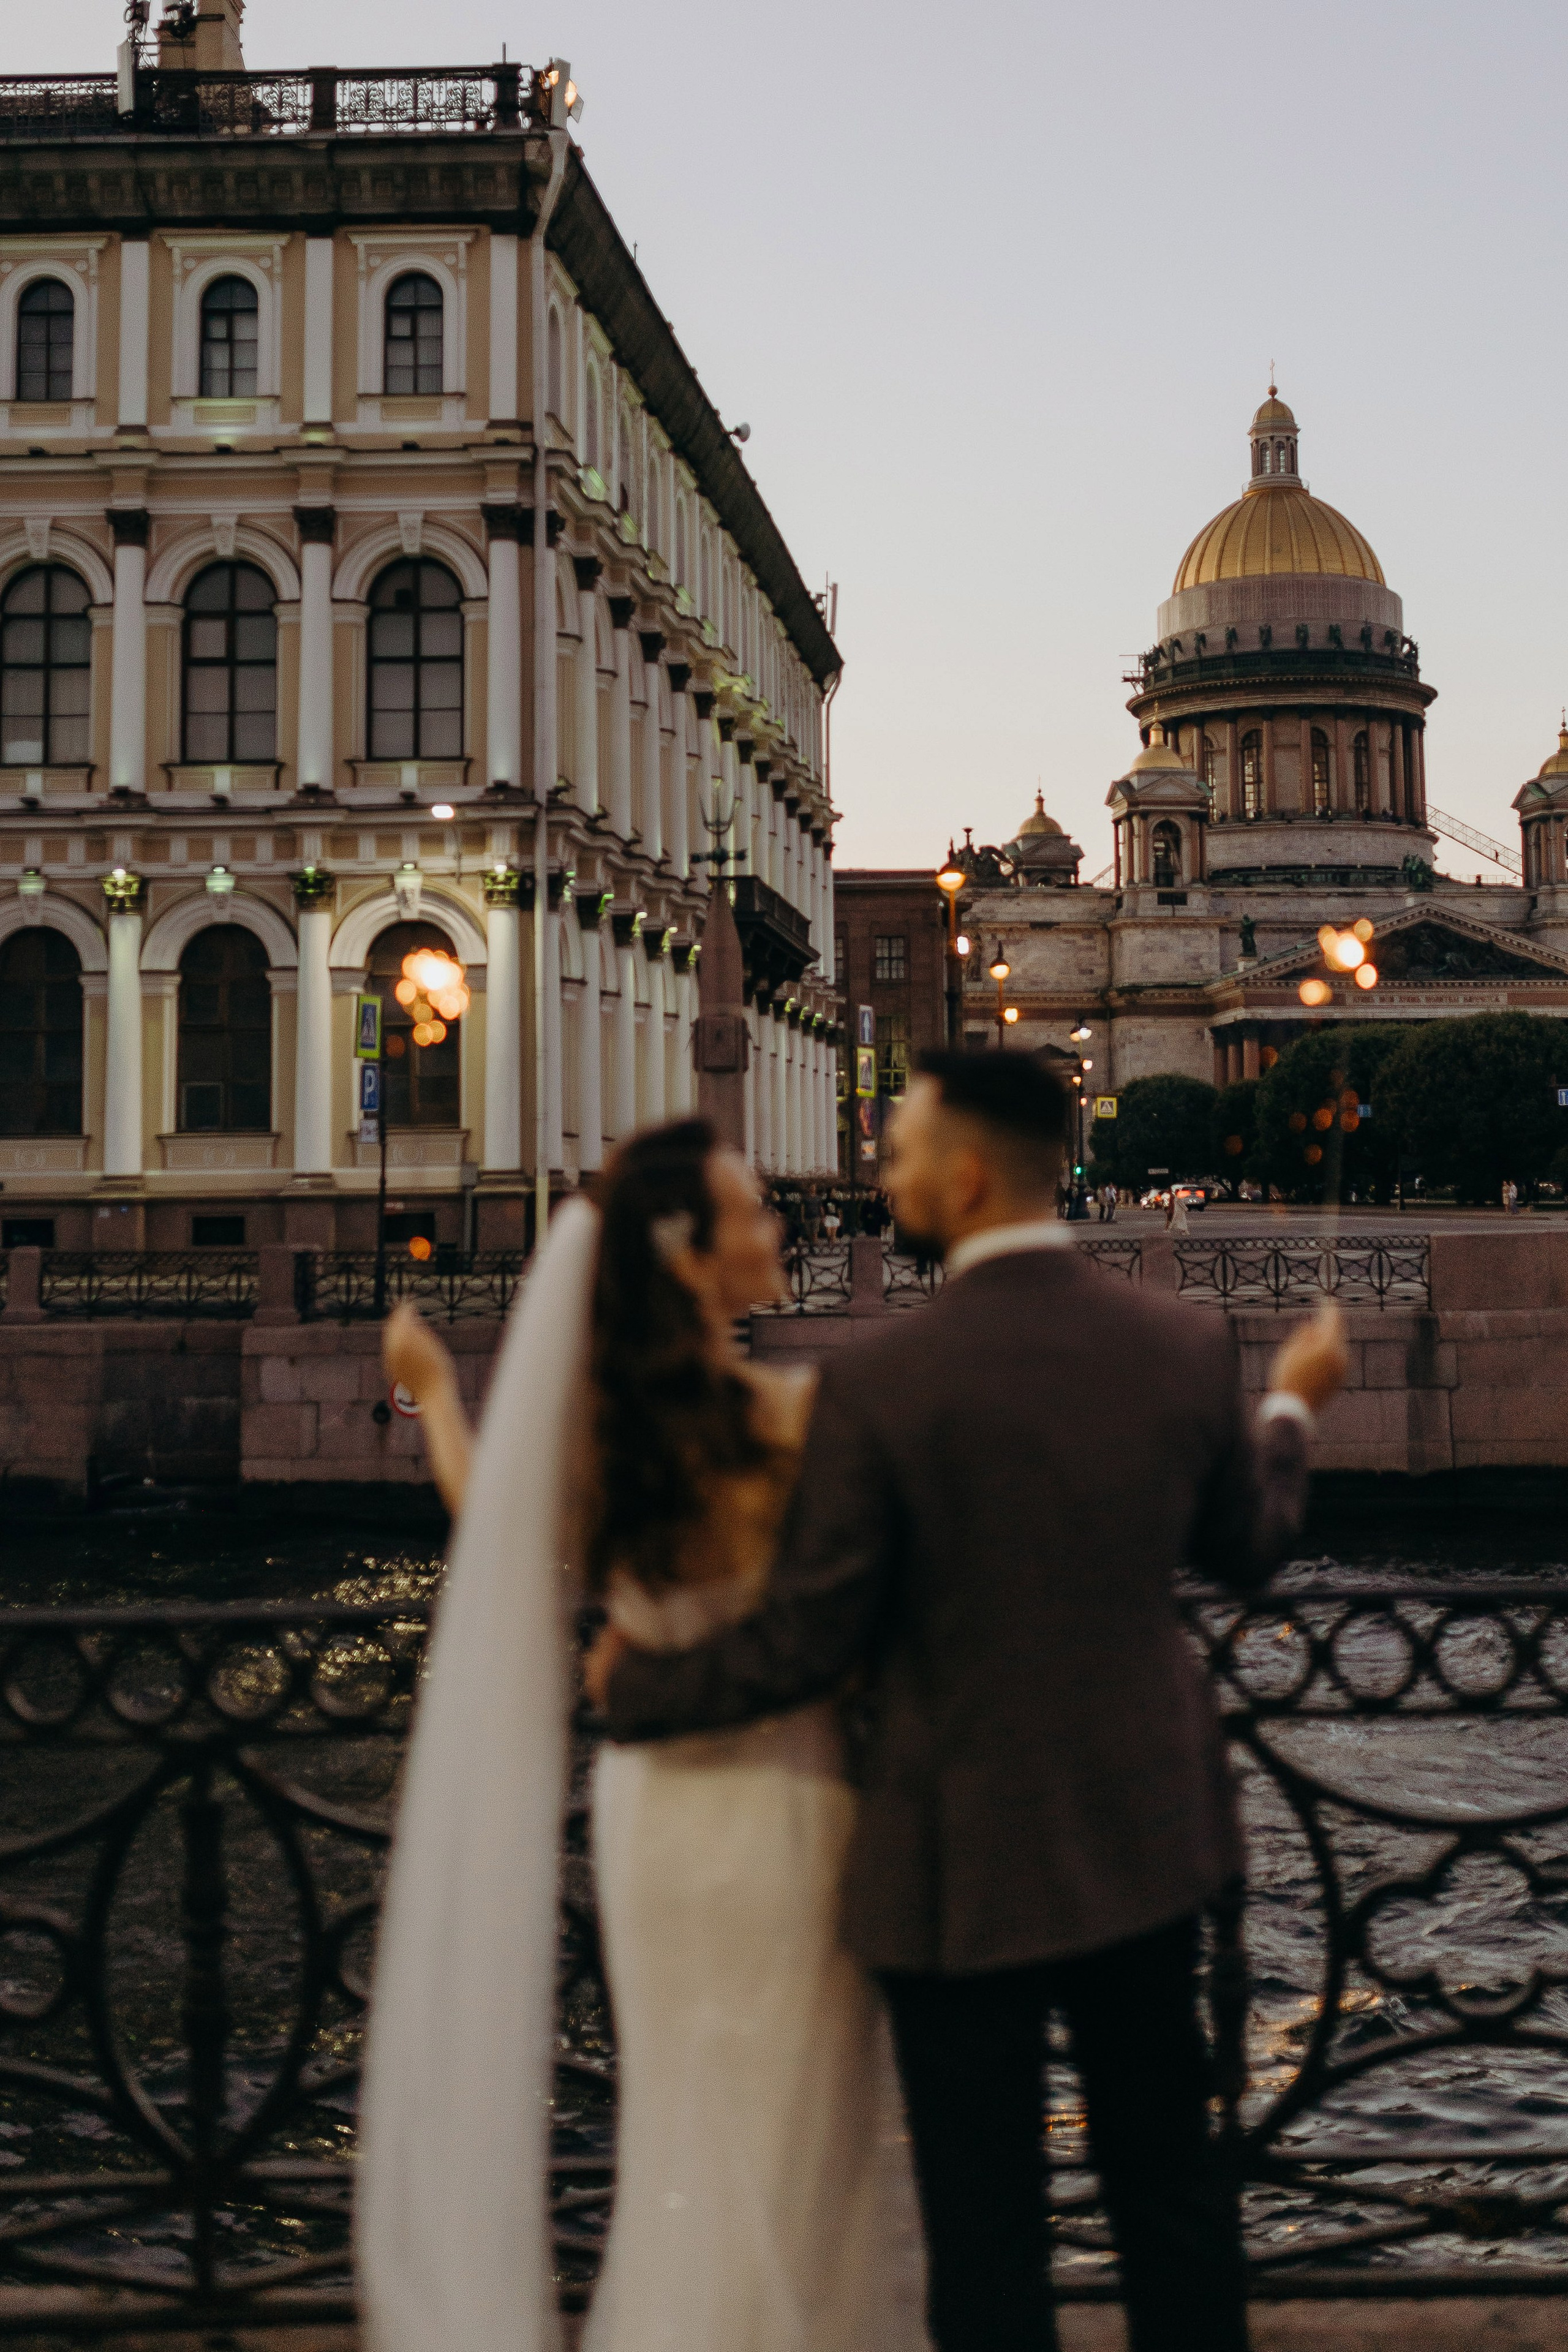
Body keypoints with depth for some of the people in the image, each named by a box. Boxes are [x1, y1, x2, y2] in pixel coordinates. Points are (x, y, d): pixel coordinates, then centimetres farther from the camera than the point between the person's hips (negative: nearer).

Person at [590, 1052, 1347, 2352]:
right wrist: (1291, 1409, 29)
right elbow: (1245, 1548, 9)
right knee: (1169, 2174, 20)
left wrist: (635, 1687, 4)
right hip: (1145, 1834, 5)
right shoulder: (1186, 1344, -6)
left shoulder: (880, 1384, -20)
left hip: (966, 1862, -4)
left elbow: (809, 1645, -14)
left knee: (986, 2218, 9)